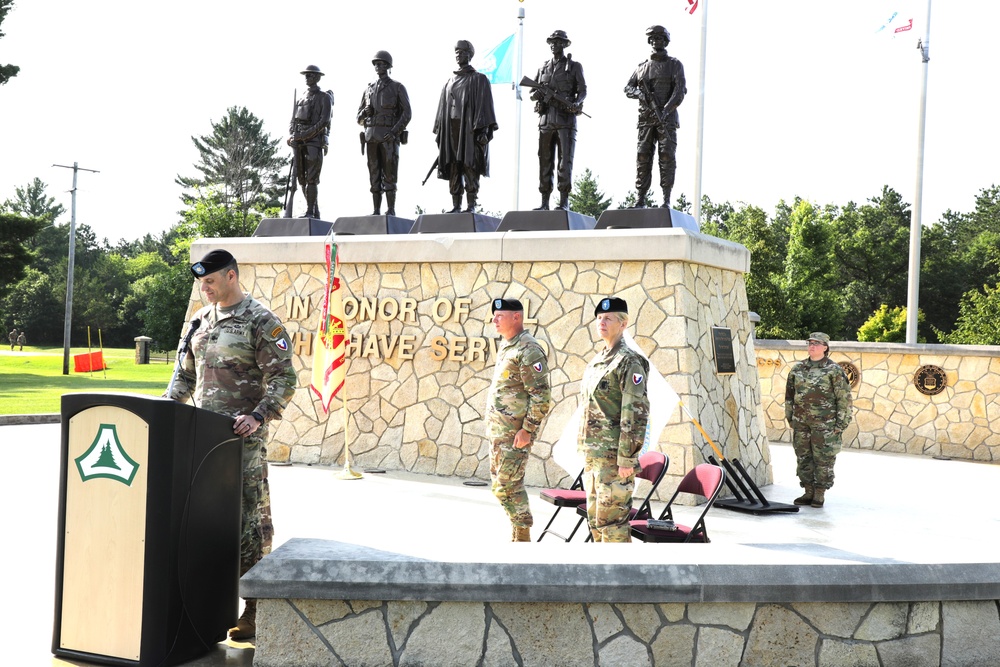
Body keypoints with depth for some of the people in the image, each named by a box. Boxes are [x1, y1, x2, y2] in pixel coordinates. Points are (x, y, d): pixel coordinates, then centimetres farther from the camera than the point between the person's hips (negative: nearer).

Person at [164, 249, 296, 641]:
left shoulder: (261, 322, -7)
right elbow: (186, 372, 23)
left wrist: (259, 416, -24)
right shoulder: (201, 319, 15)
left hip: (242, 437, -7)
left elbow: (283, 379, -12)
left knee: (245, 520, -4)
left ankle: (253, 609, 4)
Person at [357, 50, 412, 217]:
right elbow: (359, 119, 18)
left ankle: (391, 211, -6)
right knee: (375, 176, 3)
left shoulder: (398, 88, 2)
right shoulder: (369, 89, 17)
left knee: (389, 175, -9)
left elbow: (406, 114, -7)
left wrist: (394, 132, -19)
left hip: (389, 137, -5)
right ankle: (376, 211, 5)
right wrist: (365, 113, -7)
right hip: (371, 137, 5)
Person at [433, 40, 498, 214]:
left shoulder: (479, 79, 3)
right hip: (451, 127, 5)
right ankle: (456, 206, 3)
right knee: (453, 168, 1)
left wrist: (482, 130, -15)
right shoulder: (450, 82, 20)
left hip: (470, 127, -5)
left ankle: (471, 206, -7)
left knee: (469, 167, -8)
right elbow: (443, 107, 18)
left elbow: (484, 105, -5)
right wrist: (439, 132, 10)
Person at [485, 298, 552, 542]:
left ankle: (522, 538, 3)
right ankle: (518, 534, 23)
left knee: (506, 487, -7)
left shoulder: (528, 351, -16)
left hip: (516, 432, -10)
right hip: (497, 429, 10)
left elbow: (542, 396, -19)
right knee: (500, 482, 14)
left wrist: (527, 430, -20)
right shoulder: (506, 346, 14)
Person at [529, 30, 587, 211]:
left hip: (566, 117, -4)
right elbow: (533, 92, 20)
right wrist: (537, 94, -4)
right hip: (545, 118, 4)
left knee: (565, 159, -9)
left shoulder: (574, 66, 8)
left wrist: (577, 103, -18)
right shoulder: (543, 67, 19)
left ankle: (564, 201, -10)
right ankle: (545, 202, 4)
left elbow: (583, 90, 3)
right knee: (544, 161, 2)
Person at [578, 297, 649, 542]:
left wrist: (627, 458, -19)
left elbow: (636, 413, -16)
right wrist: (585, 451, 18)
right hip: (593, 453, 9)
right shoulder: (597, 360, 15)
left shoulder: (629, 361, -11)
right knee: (594, 516, 14)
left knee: (611, 518, -6)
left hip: (614, 455, -9)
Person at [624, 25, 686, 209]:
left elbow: (680, 91, -6)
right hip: (645, 120, 3)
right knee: (643, 158, -3)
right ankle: (640, 200, -4)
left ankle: (666, 200, -10)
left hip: (667, 119, -3)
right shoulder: (642, 67, 17)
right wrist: (640, 93, -10)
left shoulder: (675, 65, 6)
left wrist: (665, 110, -21)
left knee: (667, 158, -9)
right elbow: (628, 88, 14)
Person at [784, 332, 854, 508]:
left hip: (824, 424, -5)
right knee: (803, 458, 9)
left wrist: (841, 423, -7)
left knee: (823, 459, 0)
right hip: (801, 423, 5)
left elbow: (844, 398, -4)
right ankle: (808, 492, 19)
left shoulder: (834, 370, -4)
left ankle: (820, 494, 9)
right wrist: (790, 417, 16)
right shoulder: (798, 369, 10)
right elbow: (789, 395, 18)